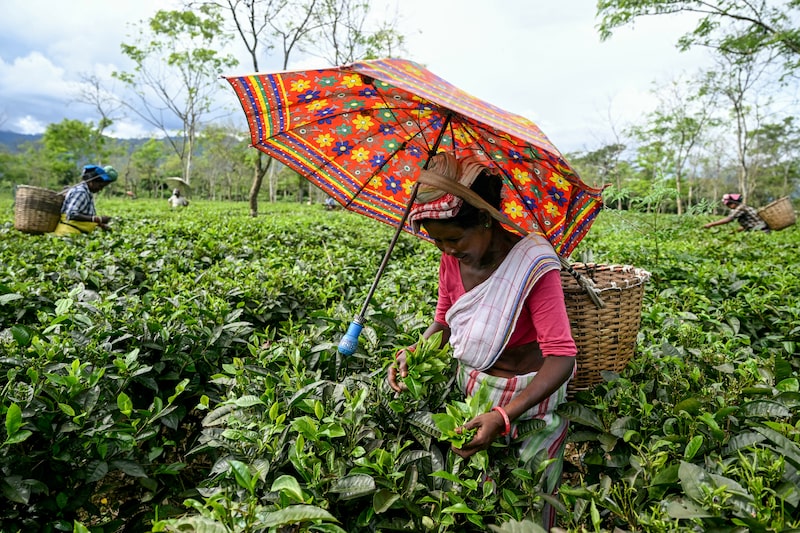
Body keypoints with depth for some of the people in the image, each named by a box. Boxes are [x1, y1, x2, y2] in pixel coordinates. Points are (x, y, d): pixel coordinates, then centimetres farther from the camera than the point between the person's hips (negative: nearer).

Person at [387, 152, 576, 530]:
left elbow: (562, 357, -29)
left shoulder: (531, 263, -27)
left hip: (529, 395, -5)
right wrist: (413, 354, -13)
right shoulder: (452, 259, -9)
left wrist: (503, 415, -39)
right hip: (471, 386, 5)